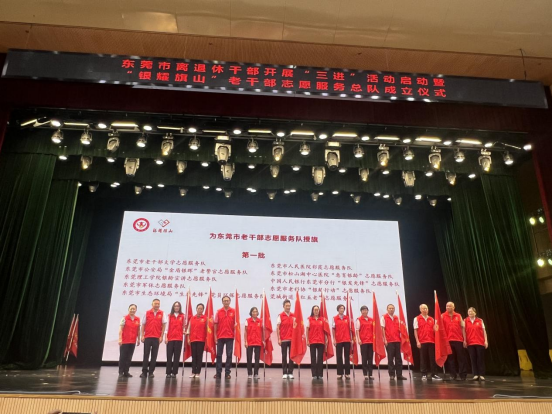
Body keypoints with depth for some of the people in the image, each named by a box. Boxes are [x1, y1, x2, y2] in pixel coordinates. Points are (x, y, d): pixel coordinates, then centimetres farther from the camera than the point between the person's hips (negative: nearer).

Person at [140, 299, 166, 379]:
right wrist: (142, 336, -1)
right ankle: (144, 372, 8)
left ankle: (151, 372, 11)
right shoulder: (147, 313, 5)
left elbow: (164, 325, 2)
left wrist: (161, 336, -3)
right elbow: (143, 325, 6)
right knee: (146, 355, 1)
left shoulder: (162, 314, 3)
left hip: (157, 337, 0)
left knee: (154, 355, 3)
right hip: (147, 337, 0)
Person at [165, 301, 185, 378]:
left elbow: (183, 326, 10)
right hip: (170, 338, 0)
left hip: (179, 338, 0)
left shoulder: (183, 316, 7)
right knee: (169, 355, -1)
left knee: (177, 356, 1)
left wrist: (184, 331, -8)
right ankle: (168, 373, 5)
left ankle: (174, 373, 7)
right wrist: (166, 337, -3)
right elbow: (167, 326, 4)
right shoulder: (170, 316, 7)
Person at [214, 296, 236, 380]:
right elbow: (216, 324, 5)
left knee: (229, 355, 2)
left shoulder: (233, 311, 1)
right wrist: (215, 335, 0)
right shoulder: (218, 312, 3)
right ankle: (218, 373, 13)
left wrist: (235, 335, -4)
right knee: (219, 354, 5)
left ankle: (227, 373, 10)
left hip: (230, 336, -1)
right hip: (220, 336, 1)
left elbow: (235, 324, 2)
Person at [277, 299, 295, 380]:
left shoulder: (293, 316, 7)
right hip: (283, 340, -2)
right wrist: (278, 339, -8)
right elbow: (278, 328, -2)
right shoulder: (280, 316, -1)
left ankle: (290, 373, 11)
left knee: (291, 356, 4)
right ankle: (284, 373, 9)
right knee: (284, 356, 3)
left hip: (292, 339, 2)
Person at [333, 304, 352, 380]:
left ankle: (347, 373, 11)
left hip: (347, 340, 1)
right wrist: (334, 339, -5)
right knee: (339, 357, 3)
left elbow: (350, 329, 7)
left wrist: (351, 339, 4)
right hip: (338, 340, -1)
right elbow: (333, 329, 1)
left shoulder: (347, 318, 6)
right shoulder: (335, 318, 1)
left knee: (347, 357, 4)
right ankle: (340, 374, 9)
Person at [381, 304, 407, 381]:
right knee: (390, 358, -1)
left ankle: (399, 375, 11)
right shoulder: (384, 317, 0)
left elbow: (399, 329, 16)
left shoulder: (397, 318, 14)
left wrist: (400, 338, 5)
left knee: (398, 358, 5)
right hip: (389, 341, -4)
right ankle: (392, 375, 5)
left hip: (397, 340, 5)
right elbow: (383, 329, -4)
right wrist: (385, 339, -10)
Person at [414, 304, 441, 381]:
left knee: (433, 358, 3)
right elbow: (415, 331, 0)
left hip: (431, 341, 3)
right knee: (423, 358, 1)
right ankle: (424, 375, 7)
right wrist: (417, 341, -8)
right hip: (422, 342, -3)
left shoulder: (432, 319, 14)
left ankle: (433, 374, 8)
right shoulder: (417, 319, 4)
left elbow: (434, 329, 15)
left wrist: (436, 329, -10)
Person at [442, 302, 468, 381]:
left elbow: (462, 328, 7)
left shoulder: (458, 316, 8)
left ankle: (463, 375, 10)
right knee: (451, 358, 3)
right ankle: (453, 375, 10)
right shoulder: (443, 316, 4)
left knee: (461, 358, 3)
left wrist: (464, 340, 2)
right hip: (448, 340, -1)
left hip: (459, 340, 1)